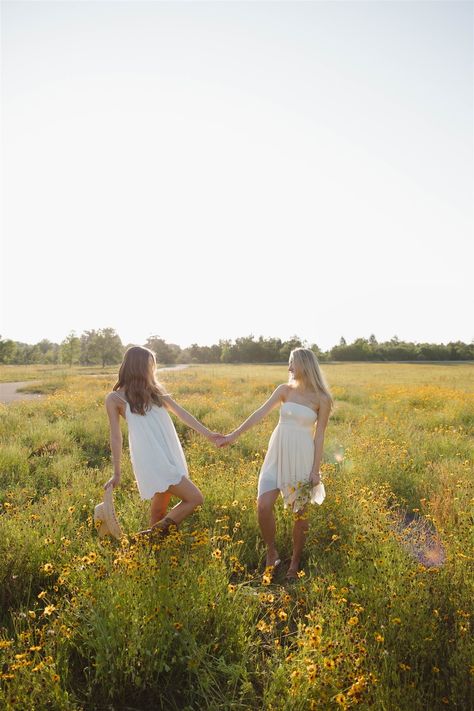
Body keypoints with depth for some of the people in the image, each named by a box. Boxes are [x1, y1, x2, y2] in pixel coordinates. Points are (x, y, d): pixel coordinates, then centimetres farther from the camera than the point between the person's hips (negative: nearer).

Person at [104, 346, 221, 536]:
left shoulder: (154, 390, 15)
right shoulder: (115, 398, -1)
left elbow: (181, 412, 15)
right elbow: (116, 436, -1)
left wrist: (208, 434, 13)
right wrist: (117, 473, 0)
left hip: (170, 455, 6)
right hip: (152, 460, -6)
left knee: (160, 509, 13)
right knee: (194, 498, -7)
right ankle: (152, 536, 3)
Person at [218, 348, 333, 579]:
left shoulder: (322, 399, -4)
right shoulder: (285, 389, 3)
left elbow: (319, 435, -3)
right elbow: (261, 413, 1)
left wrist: (315, 470, -6)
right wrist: (235, 434, -2)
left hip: (302, 458, -2)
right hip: (278, 455, 3)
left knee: (300, 512, 7)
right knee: (263, 505, -8)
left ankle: (295, 562, 29)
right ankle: (271, 552, 18)